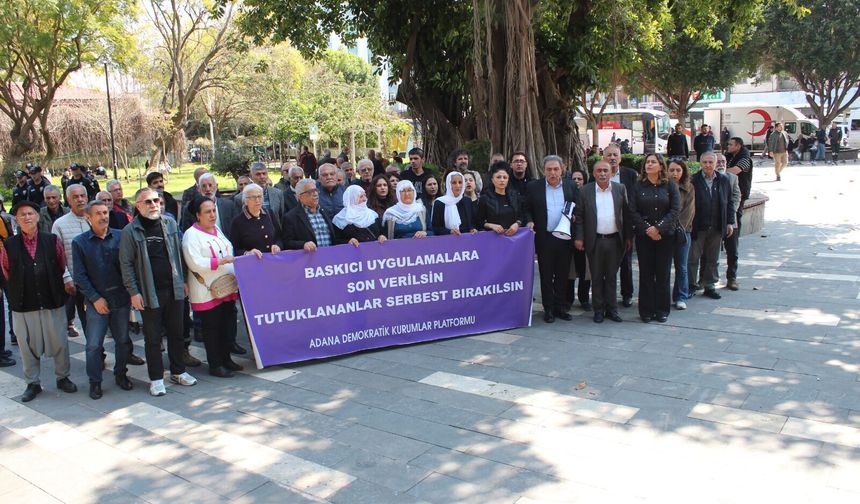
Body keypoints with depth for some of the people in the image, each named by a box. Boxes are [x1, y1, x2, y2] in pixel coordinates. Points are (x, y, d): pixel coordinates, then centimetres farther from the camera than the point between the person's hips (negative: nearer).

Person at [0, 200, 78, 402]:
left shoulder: (53, 241, 0)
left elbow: (63, 267, 8)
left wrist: (67, 281, 1)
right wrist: (18, 293, 10)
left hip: (52, 302, 0)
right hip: (23, 305, 0)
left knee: (59, 343, 7)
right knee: (27, 346, 9)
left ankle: (62, 377, 25)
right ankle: (32, 383, 24)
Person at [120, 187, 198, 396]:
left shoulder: (170, 223, 5)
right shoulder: (130, 231, -7)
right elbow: (126, 264, -7)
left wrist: (183, 280, 10)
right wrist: (133, 292, -10)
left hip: (174, 290, 4)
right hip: (150, 293, -4)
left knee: (176, 333, 13)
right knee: (153, 338, 6)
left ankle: (178, 371, 28)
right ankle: (156, 378, 17)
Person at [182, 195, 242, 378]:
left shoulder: (217, 230, 15)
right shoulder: (191, 235, -10)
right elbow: (195, 263, -20)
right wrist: (221, 261, -21)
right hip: (207, 291, -7)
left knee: (229, 324, 11)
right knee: (212, 328, 1)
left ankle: (226, 359, 26)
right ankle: (215, 365, 11)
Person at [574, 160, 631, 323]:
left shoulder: (620, 189, 4)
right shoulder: (585, 191, 0)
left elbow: (627, 214, 6)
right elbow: (579, 216, 0)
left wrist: (629, 236, 3)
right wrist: (579, 238, -6)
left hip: (614, 240, 1)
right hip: (594, 241, -1)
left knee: (612, 276, 10)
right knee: (596, 277, 7)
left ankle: (611, 309, 19)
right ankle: (598, 310, 16)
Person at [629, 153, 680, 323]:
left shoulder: (670, 186, 3)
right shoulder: (638, 186, 5)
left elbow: (675, 210, -4)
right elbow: (633, 211, -1)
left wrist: (658, 228, -14)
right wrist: (647, 229, -12)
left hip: (665, 235, 0)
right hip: (644, 236, 0)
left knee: (663, 273, 3)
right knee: (646, 273, 2)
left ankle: (662, 310, 13)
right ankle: (646, 310, 9)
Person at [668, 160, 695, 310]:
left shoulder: (689, 189, 6)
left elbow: (689, 210, -2)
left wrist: (679, 227, -12)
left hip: (682, 231, 1)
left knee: (681, 267, 5)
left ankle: (681, 297, 14)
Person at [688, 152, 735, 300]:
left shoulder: (723, 181, 8)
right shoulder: (693, 181, -5)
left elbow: (730, 202, 13)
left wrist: (730, 222, 8)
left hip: (717, 227, 4)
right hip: (697, 227, -3)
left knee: (712, 259, 12)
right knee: (693, 258, 3)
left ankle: (710, 286, 22)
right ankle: (691, 285, 14)